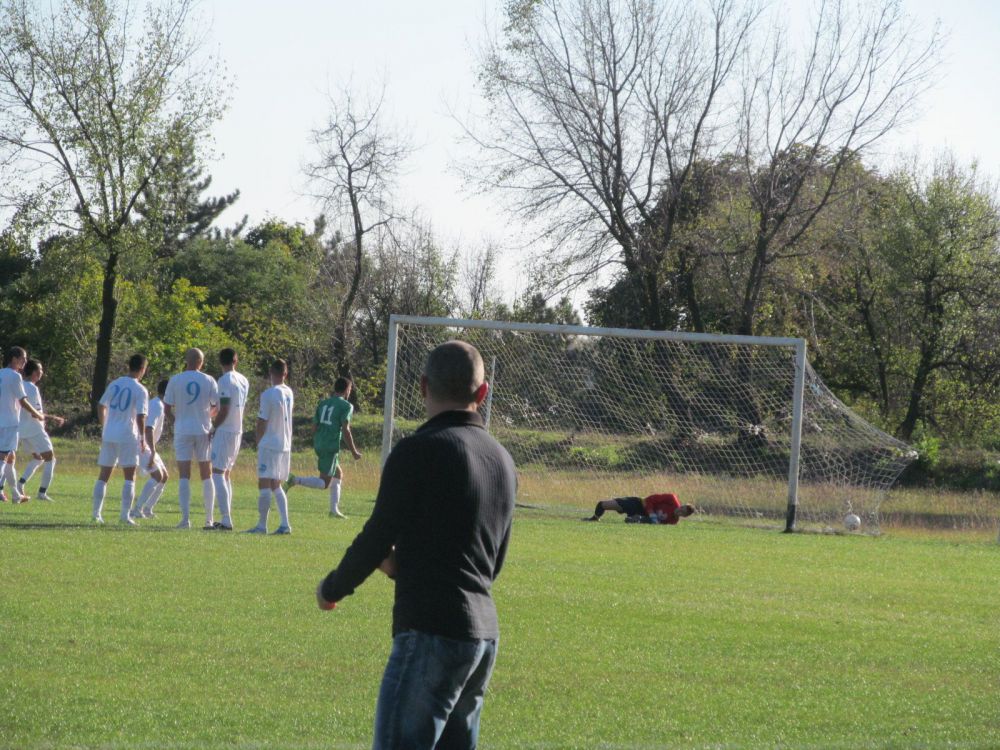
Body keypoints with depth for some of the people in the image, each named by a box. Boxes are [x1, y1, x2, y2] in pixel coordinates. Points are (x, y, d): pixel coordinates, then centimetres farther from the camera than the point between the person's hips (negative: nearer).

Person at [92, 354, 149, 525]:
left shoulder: (114, 384, 8)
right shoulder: (140, 390, -8)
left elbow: (101, 406, 13)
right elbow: (140, 417, -14)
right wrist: (143, 438, -4)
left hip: (109, 435, 5)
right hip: (128, 437, -5)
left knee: (104, 475, 10)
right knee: (129, 477, 2)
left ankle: (96, 513, 7)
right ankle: (125, 514, -5)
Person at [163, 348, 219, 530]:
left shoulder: (175, 380, -1)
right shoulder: (209, 381, 0)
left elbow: (167, 409, 0)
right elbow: (217, 407, 1)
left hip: (182, 431, -1)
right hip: (204, 432, 1)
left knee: (184, 476, -1)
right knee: (206, 476, 9)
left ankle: (185, 518, -11)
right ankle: (209, 519, 7)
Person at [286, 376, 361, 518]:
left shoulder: (323, 403, 15)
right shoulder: (346, 406, -5)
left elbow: (314, 426, 14)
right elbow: (345, 430, -13)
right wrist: (354, 452, -7)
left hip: (319, 444, 8)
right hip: (331, 446, -8)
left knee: (338, 474, 23)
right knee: (324, 483, -6)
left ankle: (334, 509, 20)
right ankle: (296, 480, -25)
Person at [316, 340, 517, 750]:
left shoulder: (418, 451, -11)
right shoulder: (502, 461, 13)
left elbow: (376, 538, -7)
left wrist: (332, 589, 11)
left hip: (431, 635, -8)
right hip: (484, 636, 8)